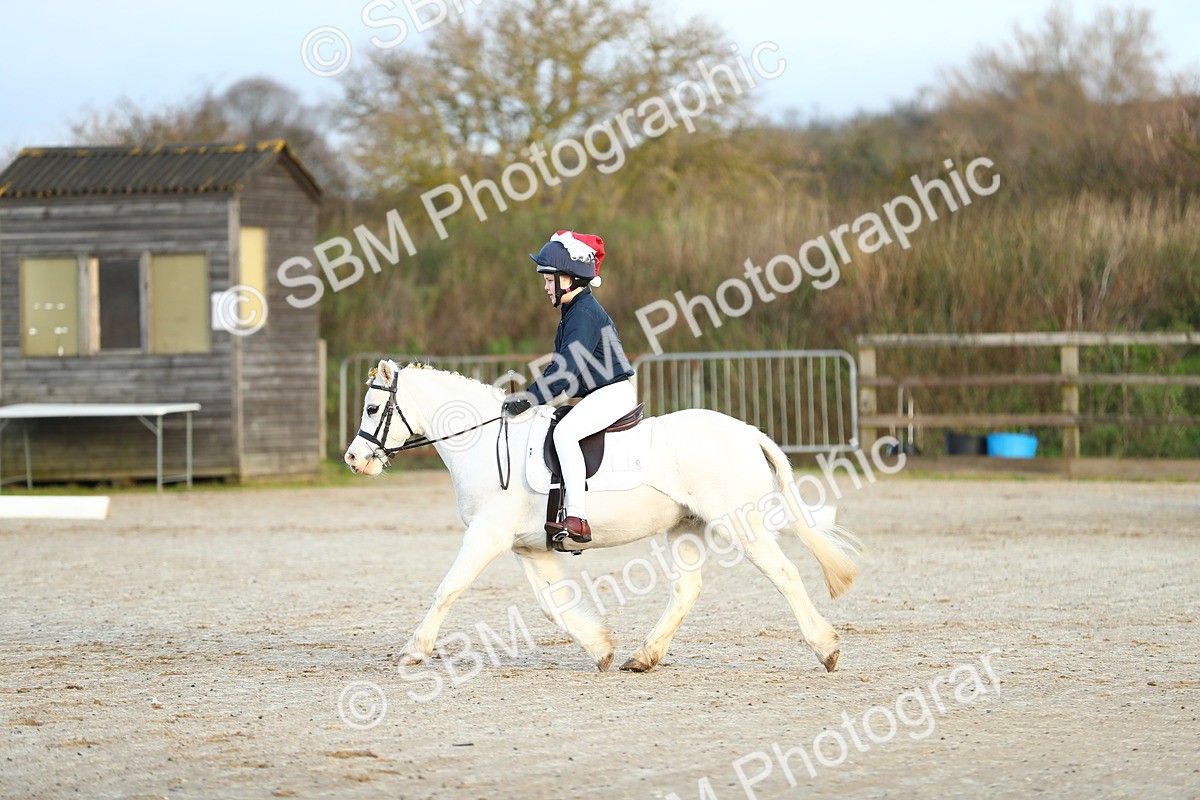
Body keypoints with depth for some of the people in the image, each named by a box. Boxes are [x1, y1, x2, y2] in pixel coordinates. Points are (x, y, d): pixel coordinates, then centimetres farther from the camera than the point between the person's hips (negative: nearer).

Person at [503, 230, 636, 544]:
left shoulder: (585, 314, -16)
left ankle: (577, 518, -39)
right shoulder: (573, 312, 17)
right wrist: (531, 399, 11)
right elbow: (561, 366, 21)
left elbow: (567, 369, -24)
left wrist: (529, 400, -25)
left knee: (565, 432, -31)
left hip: (613, 392, -12)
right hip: (592, 394, 12)